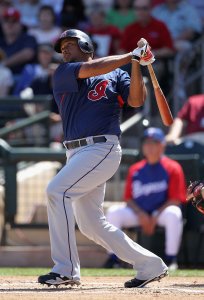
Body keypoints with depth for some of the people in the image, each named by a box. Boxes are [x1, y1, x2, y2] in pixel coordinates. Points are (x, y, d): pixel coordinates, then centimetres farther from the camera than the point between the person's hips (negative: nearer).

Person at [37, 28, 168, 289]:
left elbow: (136, 100, -5)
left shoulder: (115, 74, 9)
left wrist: (136, 65, -12)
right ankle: (150, 265, 15)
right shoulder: (63, 73, 12)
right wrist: (131, 56, -5)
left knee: (57, 190, -23)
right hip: (77, 154, 5)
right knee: (91, 224, 5)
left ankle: (65, 269, -23)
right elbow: (92, 69, -6)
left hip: (102, 148, -5)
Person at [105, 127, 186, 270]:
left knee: (173, 214, -38)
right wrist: (140, 215, -10)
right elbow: (129, 198, 10)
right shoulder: (135, 170, 12)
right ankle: (113, 258, -18)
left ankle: (171, 259, -29)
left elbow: (175, 200, -6)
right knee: (114, 212, -21)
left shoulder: (173, 168, 0)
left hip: (162, 212, -4)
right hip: (138, 213, 4)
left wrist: (155, 217, -15)